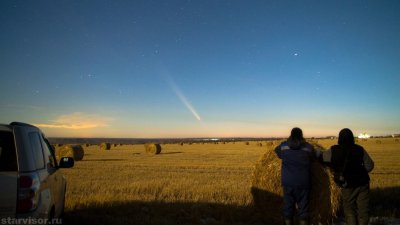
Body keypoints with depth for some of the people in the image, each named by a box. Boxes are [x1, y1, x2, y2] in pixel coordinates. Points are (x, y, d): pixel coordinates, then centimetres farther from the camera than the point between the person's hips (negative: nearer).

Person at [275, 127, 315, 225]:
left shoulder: (283, 146, -1)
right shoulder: (308, 147, -3)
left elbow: (277, 150, 19)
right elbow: (313, 158, 14)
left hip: (287, 182, 1)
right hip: (303, 183, -1)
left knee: (288, 207, 10)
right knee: (303, 208, 8)